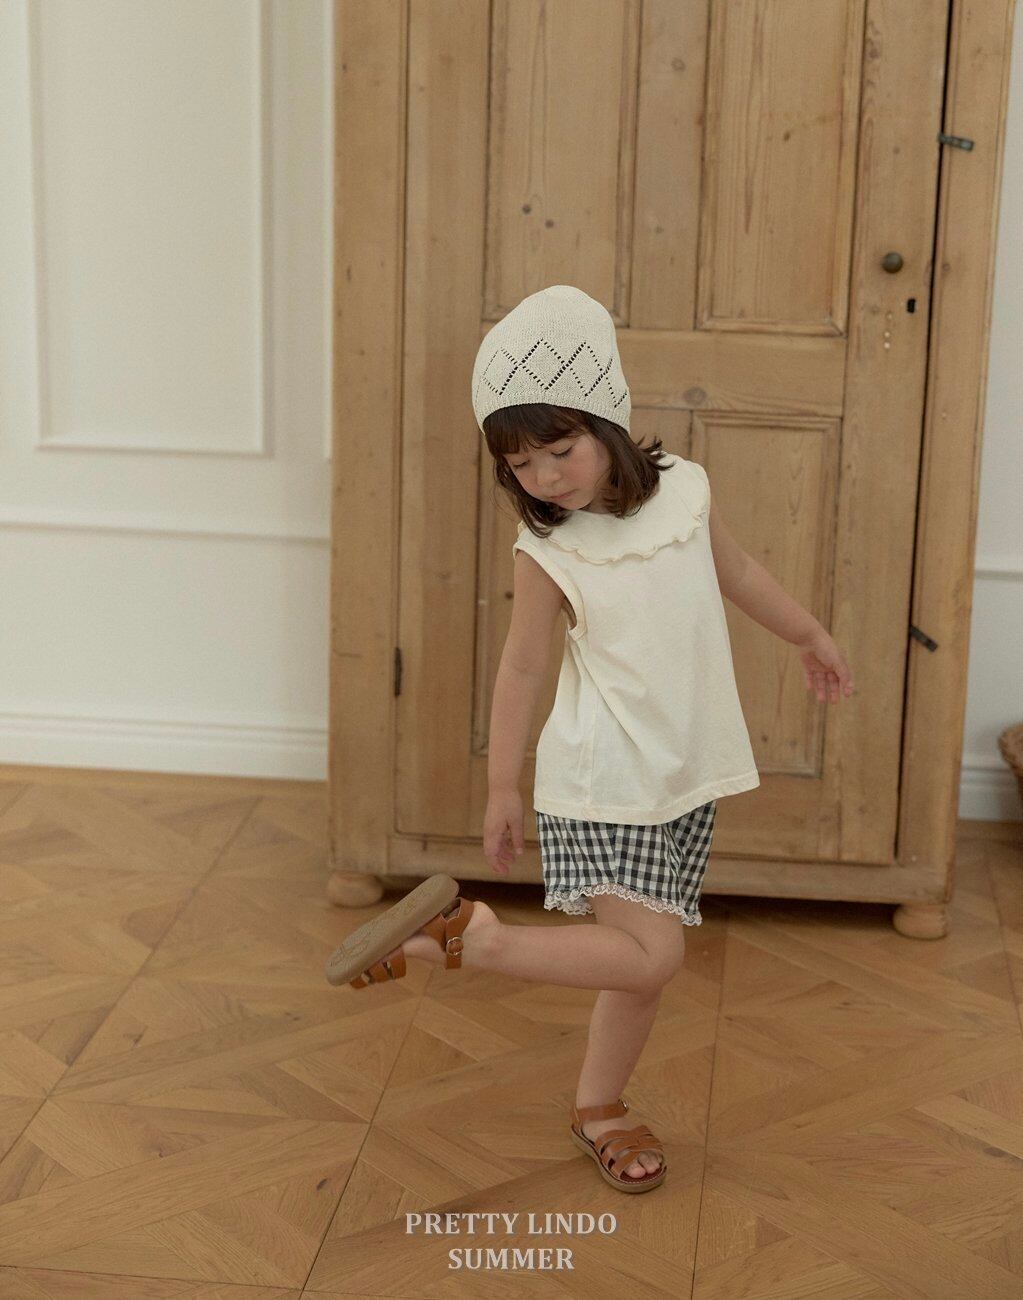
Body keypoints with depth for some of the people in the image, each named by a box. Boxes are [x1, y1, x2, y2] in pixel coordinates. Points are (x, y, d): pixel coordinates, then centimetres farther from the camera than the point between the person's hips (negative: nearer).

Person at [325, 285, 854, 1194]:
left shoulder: (684, 491, -3)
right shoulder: (549, 552, -14)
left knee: (652, 956, 11)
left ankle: (598, 1108, 30)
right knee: (648, 957, -16)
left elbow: (740, 573, 16)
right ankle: (460, 933, -7)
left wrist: (811, 638, 30)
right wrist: (502, 788, -2)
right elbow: (522, 670, -6)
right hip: (603, 785, -5)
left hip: (686, 775, 5)